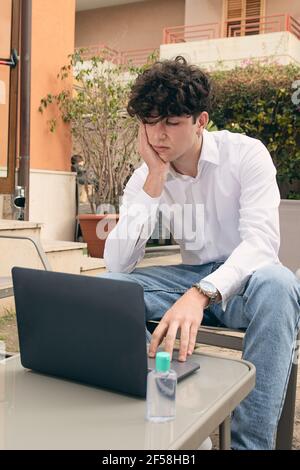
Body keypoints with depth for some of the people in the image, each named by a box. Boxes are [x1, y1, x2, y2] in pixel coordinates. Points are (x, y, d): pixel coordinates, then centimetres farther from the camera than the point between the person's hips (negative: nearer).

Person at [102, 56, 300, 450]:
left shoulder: (246, 154, -12)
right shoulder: (145, 177, -2)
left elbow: (262, 242, -25)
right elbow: (117, 265, -13)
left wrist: (201, 294, -43)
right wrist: (155, 182, -20)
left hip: (244, 277, -3)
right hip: (192, 279, 4)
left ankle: (251, 441, -27)